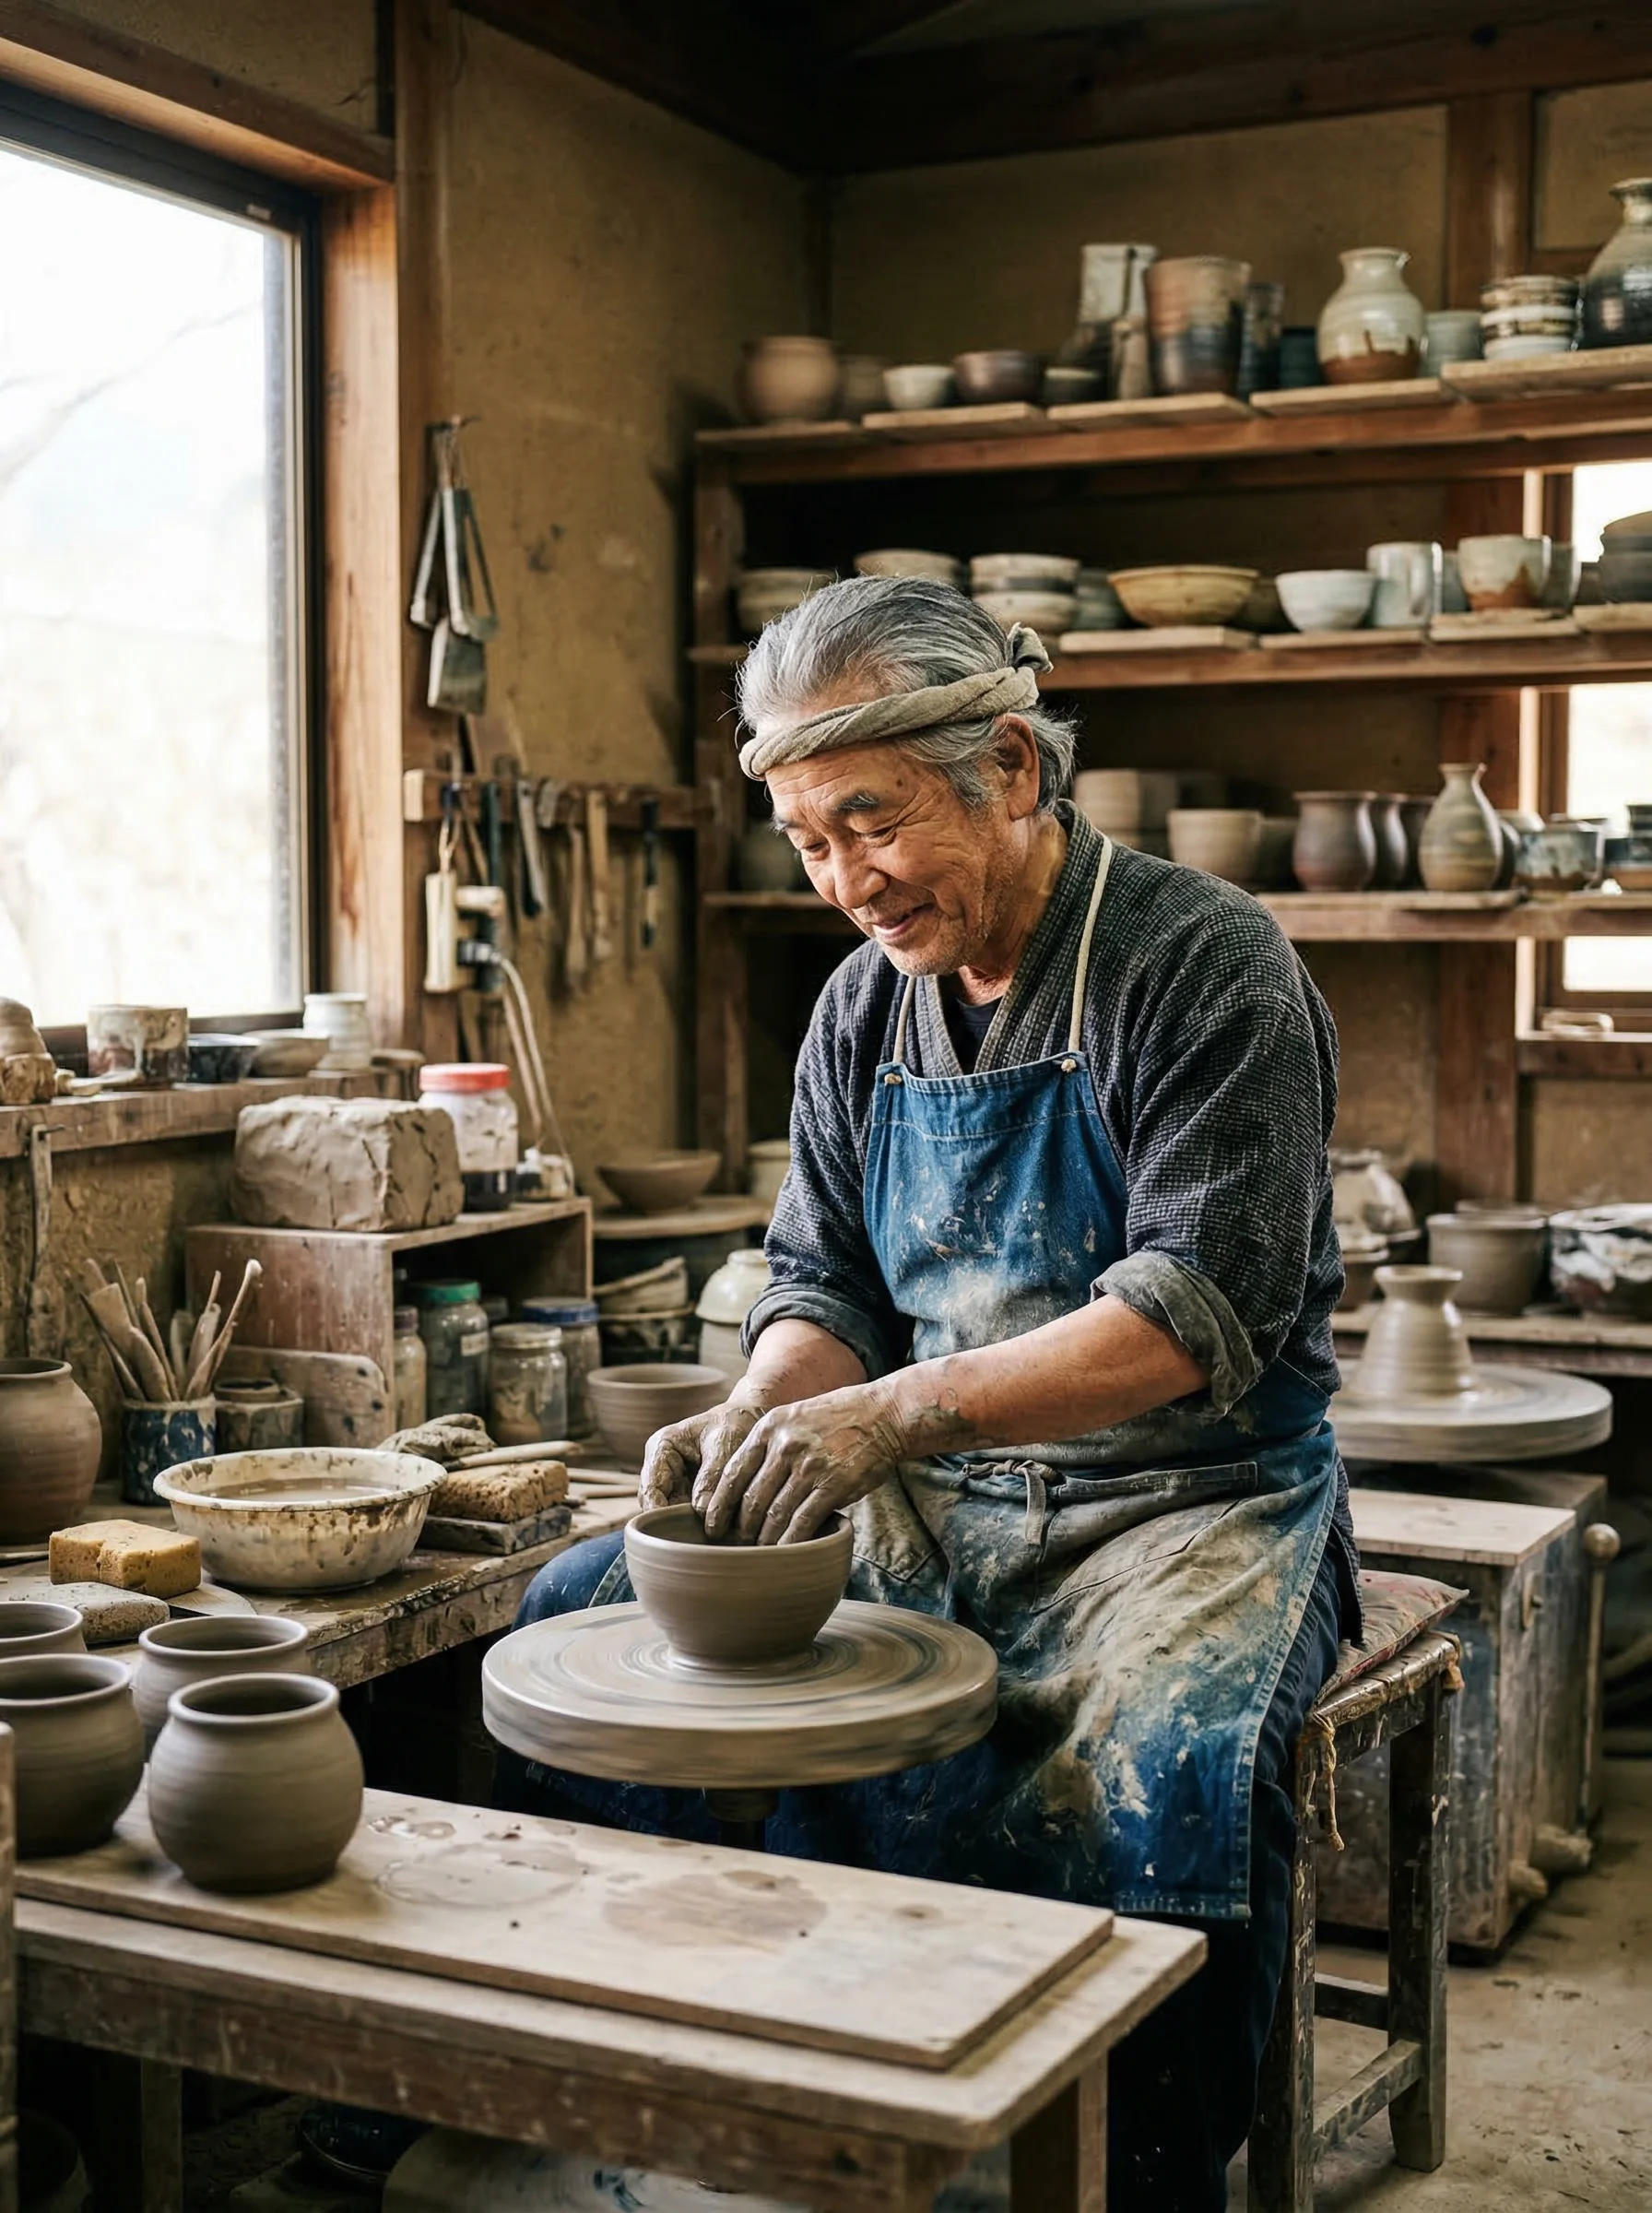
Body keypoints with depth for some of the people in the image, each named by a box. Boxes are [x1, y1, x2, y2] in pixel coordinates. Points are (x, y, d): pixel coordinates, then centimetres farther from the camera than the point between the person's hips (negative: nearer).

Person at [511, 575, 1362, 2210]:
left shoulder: (1203, 965, -14)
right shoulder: (865, 1004, 7)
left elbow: (1201, 1308, -22)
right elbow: (821, 1277, 10)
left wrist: (899, 1413, -31)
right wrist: (760, 1422, -13)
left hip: (1190, 1502, -6)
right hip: (940, 1506, 6)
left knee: (1160, 1763, -36)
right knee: (579, 1618, -5)